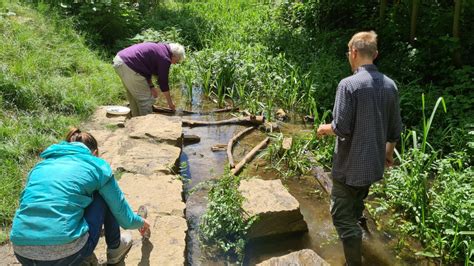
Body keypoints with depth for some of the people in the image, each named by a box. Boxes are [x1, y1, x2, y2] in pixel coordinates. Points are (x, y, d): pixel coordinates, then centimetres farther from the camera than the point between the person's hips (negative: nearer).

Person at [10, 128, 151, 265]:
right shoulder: (97, 166, 7)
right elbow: (124, 216, 13)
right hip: (65, 254, -5)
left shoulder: (41, 166, 21)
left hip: (23, 254, 6)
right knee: (104, 196, 17)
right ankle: (115, 248, 29)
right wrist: (141, 222, 37)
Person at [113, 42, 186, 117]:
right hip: (128, 66, -11)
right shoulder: (165, 58, -9)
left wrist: (151, 86, 13)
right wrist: (170, 102, 9)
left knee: (133, 97, 22)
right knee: (146, 99, -1)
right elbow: (163, 82, -3)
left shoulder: (160, 47, 18)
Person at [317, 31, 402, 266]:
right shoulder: (390, 85, 0)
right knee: (356, 206, 29)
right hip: (374, 164, 8)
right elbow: (395, 129, 7)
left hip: (350, 166, -7)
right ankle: (353, 241, 52)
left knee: (342, 216, 5)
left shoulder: (349, 84, -21)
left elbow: (341, 128, -22)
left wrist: (324, 129, -1)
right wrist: (389, 152, 23)